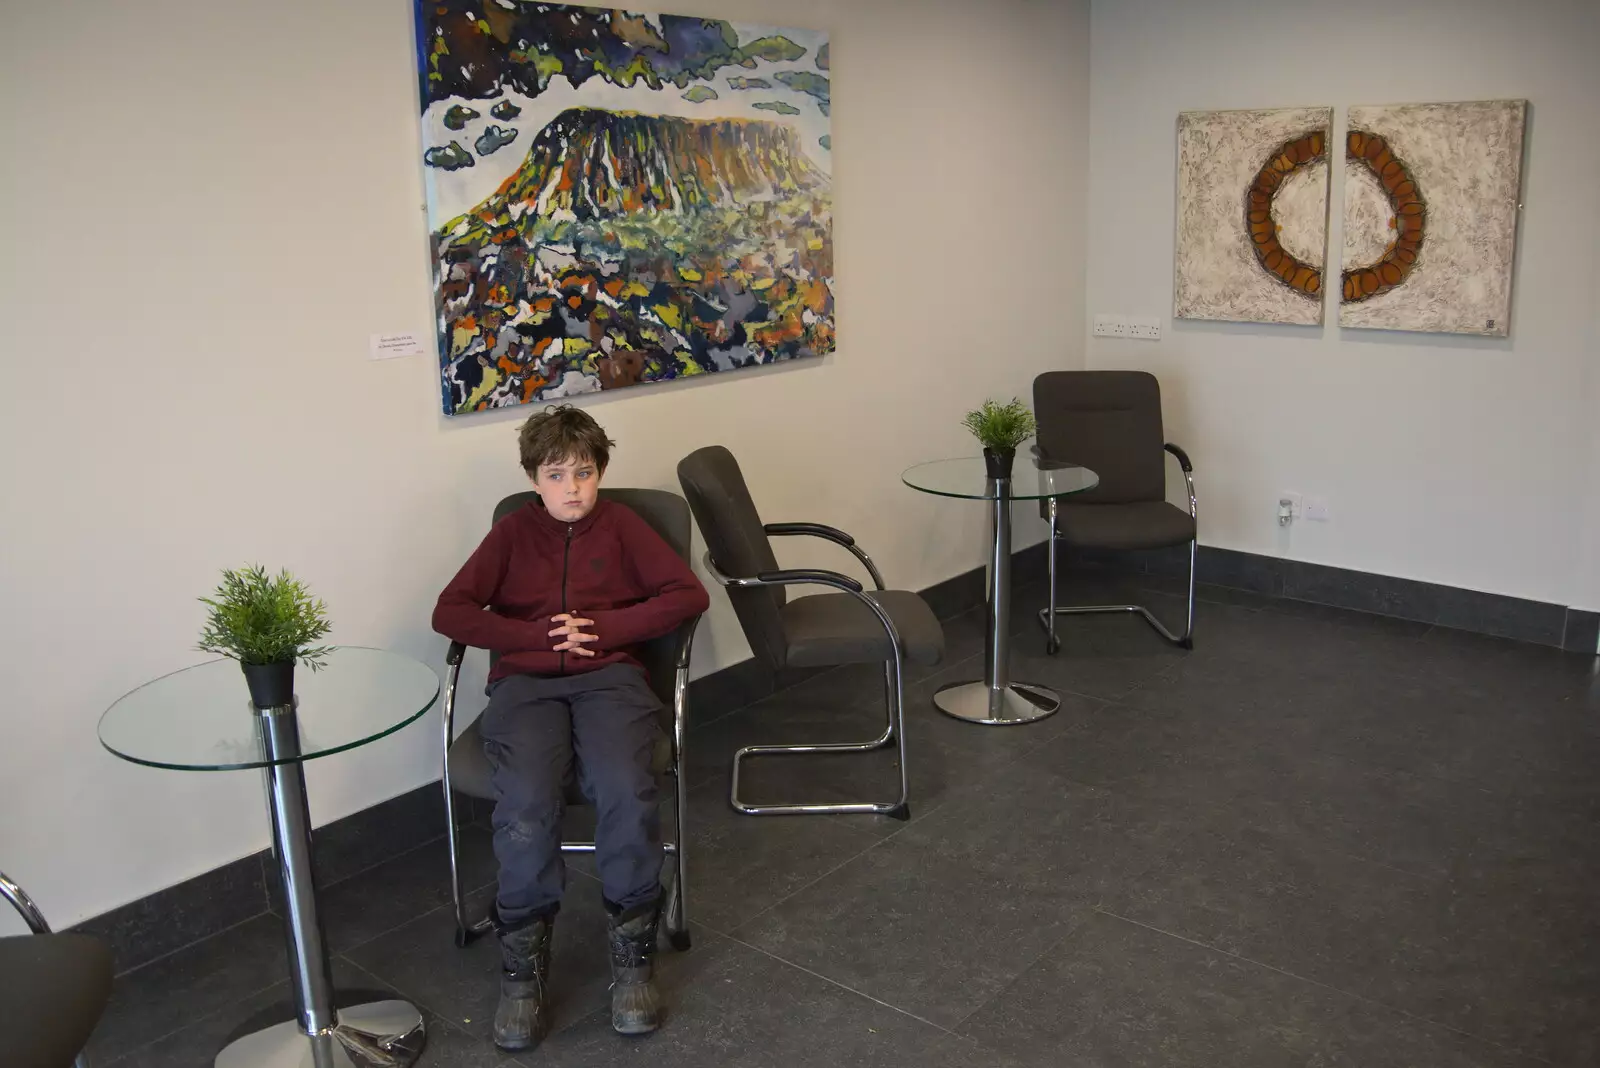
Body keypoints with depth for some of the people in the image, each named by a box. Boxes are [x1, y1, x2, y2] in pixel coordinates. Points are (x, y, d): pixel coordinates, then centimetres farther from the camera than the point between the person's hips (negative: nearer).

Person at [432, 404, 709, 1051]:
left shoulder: (620, 526, 14)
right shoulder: (513, 532, 16)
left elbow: (689, 595, 3)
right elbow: (450, 612, 7)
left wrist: (603, 627, -7)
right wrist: (539, 635, -5)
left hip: (609, 676, 0)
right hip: (526, 682, 1)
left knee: (625, 790, -32)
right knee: (525, 801, -31)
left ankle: (632, 953, -11)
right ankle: (523, 964, -12)